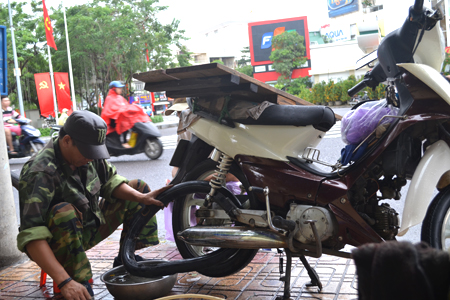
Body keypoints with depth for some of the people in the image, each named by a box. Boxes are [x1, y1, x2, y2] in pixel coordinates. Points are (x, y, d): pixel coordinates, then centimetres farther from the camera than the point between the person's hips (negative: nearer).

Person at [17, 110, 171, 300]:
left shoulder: (88, 152, -9)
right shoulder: (41, 172, -30)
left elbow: (110, 181, 2)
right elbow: (30, 236, -38)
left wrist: (141, 198, -19)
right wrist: (65, 282, -46)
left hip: (91, 228, 7)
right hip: (58, 242, -7)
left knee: (139, 187, 3)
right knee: (64, 212, -39)